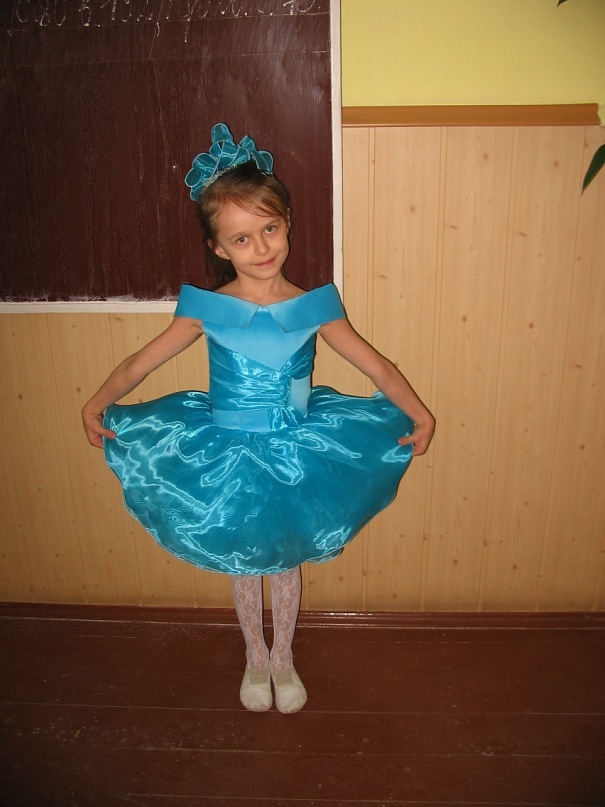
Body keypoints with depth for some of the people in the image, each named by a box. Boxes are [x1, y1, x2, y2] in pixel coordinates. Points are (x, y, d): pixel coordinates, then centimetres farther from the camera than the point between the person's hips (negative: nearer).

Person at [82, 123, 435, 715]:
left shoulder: (312, 307, -11)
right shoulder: (208, 308, -12)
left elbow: (377, 365, -8)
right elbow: (140, 362, -7)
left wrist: (418, 413, -18)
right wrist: (98, 404, -20)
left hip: (293, 454, 0)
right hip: (228, 455, 0)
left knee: (285, 561, 19)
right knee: (243, 565, 19)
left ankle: (284, 658, 46)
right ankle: (255, 658, 46)